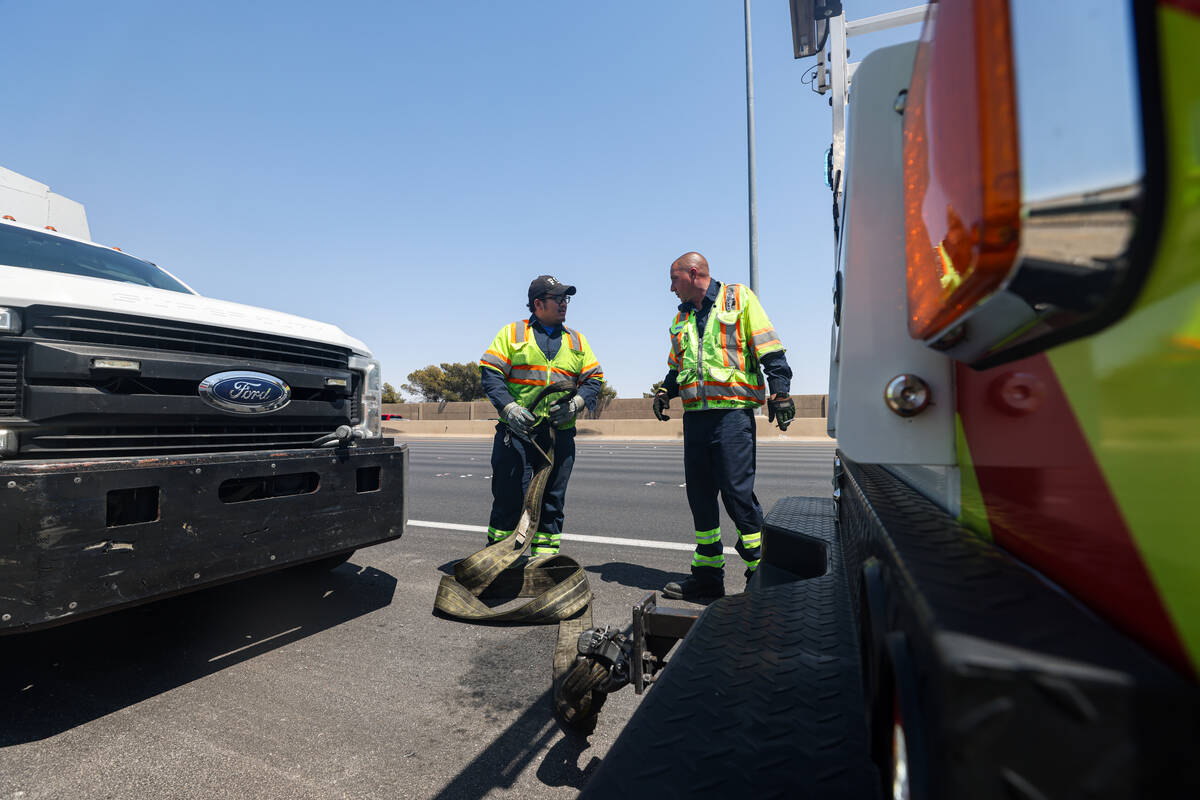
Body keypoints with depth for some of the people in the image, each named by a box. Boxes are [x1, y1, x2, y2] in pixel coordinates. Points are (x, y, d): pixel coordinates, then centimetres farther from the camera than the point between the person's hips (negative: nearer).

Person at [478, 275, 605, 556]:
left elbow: (594, 378, 12)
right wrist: (509, 407, -16)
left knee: (552, 501, 9)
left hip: (561, 436, 3)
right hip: (516, 432, -3)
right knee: (509, 498, 0)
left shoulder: (576, 340, 15)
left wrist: (575, 404, -7)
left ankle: (545, 555, 22)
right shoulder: (511, 333, 6)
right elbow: (490, 372, -2)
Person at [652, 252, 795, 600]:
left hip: (732, 412, -6)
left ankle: (760, 571, 7)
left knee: (738, 492, -8)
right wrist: (665, 391, 9)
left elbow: (770, 351, -1)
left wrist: (779, 390, -10)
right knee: (700, 495, 8)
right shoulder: (682, 317, 21)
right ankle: (708, 575, 19)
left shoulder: (738, 297, 4)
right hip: (695, 415, 7)